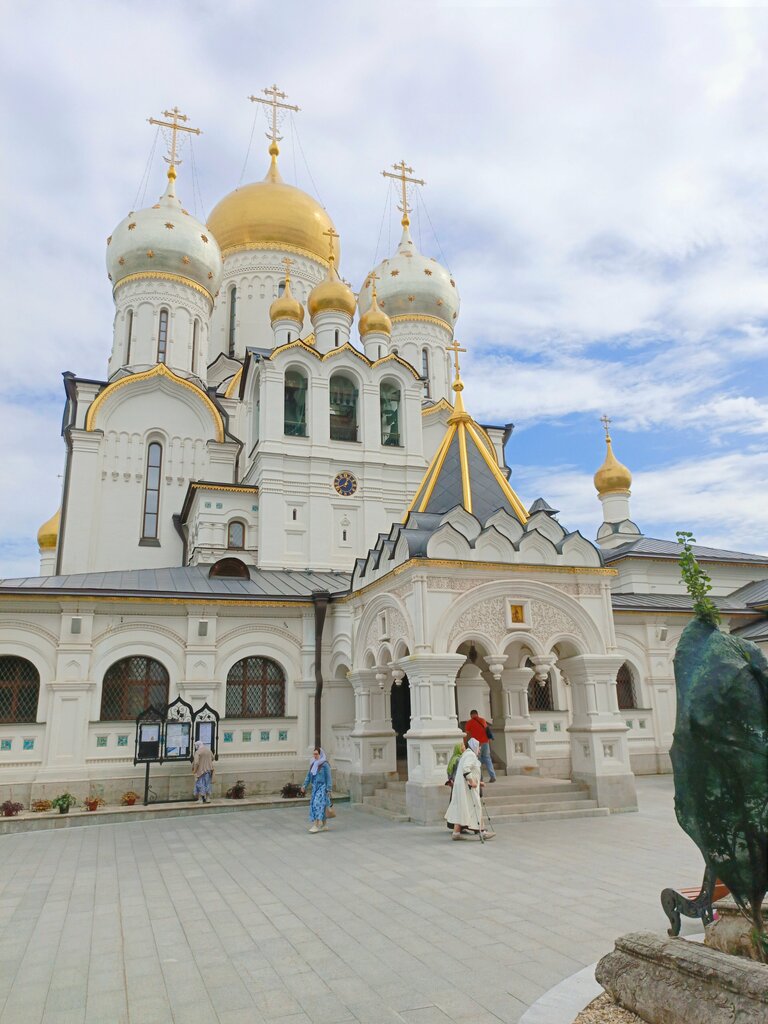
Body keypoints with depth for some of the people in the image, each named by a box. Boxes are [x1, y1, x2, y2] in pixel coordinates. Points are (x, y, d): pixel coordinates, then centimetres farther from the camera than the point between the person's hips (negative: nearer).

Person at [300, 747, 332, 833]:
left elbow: (328, 778, -12)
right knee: (314, 805, 7)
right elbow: (309, 776, 12)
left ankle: (316, 825, -14)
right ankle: (324, 826, 15)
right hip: (315, 787, 7)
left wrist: (328, 790, -14)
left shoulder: (325, 764, -12)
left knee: (318, 804, -15)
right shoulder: (313, 764, 9)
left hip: (322, 787, -7)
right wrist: (304, 785, 2)